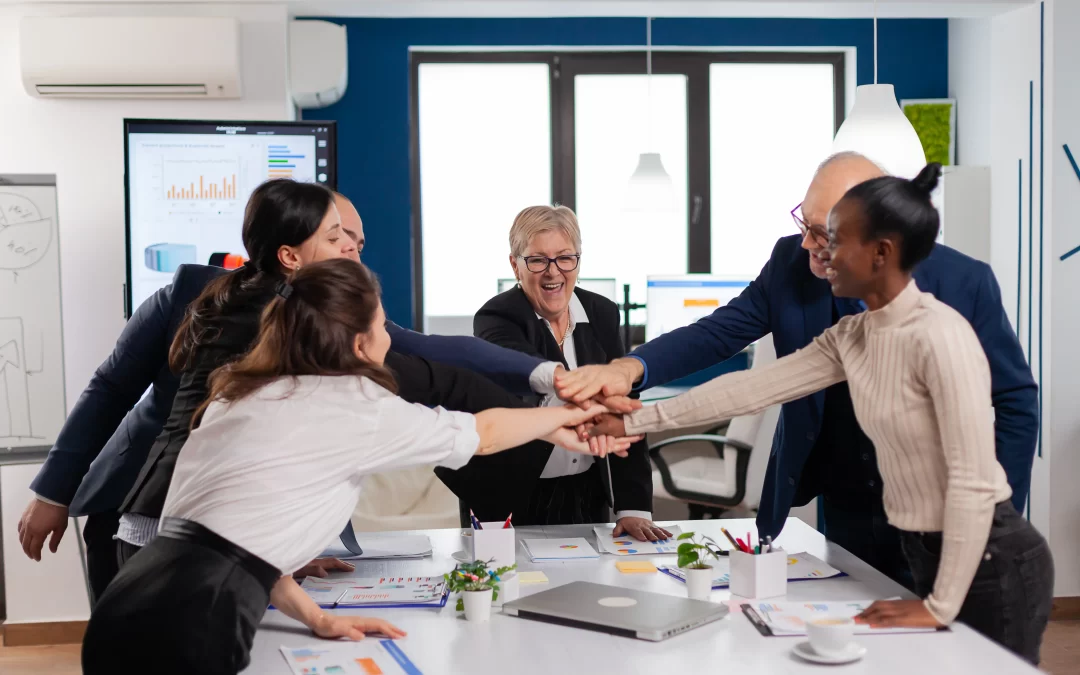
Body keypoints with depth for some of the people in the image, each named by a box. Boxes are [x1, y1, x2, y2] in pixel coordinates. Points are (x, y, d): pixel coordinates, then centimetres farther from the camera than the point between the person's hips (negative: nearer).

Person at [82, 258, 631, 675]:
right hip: (185, 628, -8)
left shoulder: (245, 391, 17)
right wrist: (559, 419, 30)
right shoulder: (355, 405, -3)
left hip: (137, 605, 8)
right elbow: (482, 433, 12)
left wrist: (316, 618, 12)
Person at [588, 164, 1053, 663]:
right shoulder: (851, 339, 2)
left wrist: (941, 605, -20)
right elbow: (753, 387, 2)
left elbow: (972, 480, -24)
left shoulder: (940, 335, -23)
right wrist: (634, 422, 1)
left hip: (990, 560, -8)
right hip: (927, 552, 8)